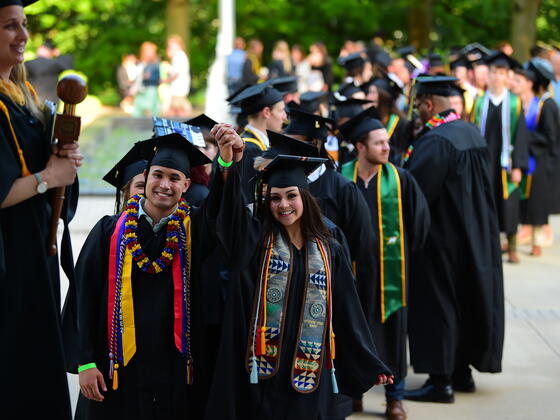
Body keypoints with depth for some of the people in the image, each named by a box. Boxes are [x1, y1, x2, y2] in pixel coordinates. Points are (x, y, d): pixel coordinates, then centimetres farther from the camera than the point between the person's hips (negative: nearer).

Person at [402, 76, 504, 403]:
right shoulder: (473, 133, 7)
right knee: (465, 300, 16)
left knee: (436, 305, -1)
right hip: (474, 237, 9)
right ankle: (462, 370, 25)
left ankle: (441, 380, 1)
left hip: (441, 239, -9)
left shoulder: (436, 140, -22)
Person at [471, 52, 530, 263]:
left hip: (506, 163, -1)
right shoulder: (480, 102, 5)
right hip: (484, 162, 1)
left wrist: (517, 166, -9)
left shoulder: (515, 103, 0)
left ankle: (512, 248, 12)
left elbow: (521, 136, -2)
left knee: (508, 205, 2)